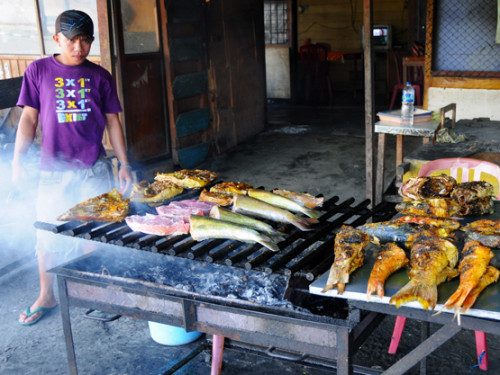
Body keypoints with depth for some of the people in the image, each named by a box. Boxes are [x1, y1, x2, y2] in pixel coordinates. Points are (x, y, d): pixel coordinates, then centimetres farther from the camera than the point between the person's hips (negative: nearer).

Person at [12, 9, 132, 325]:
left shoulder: (100, 76, 5)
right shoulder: (39, 71, 2)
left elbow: (112, 122, 8)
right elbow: (29, 119, 3)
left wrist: (124, 164, 4)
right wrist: (18, 161, -4)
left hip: (94, 169, 1)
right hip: (53, 170, -1)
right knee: (49, 234, 6)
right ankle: (47, 296, 25)